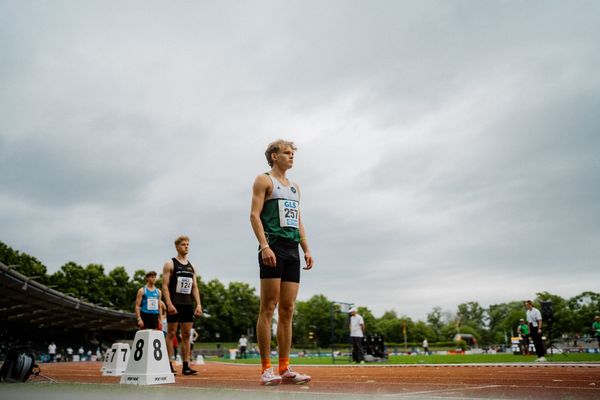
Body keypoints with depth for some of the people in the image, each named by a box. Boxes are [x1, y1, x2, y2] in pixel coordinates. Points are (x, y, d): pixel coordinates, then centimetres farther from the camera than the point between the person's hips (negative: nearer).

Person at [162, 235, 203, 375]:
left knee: (186, 335, 6)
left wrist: (198, 304, 3)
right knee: (171, 334, -1)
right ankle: (169, 365, 4)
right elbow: (165, 286, -8)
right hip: (175, 305, -5)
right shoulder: (170, 264, -1)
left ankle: (186, 366, 9)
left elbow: (195, 287, 14)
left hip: (188, 305, 5)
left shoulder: (191, 267, 15)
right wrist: (169, 304, -18)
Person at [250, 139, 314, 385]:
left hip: (292, 250, 7)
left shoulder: (295, 187, 25)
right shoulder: (264, 180, 3)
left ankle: (285, 369, 10)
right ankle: (266, 369, -2)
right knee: (268, 308, -6)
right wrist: (264, 246, -20)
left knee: (287, 310, 5)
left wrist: (306, 250, 13)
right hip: (273, 247, -7)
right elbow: (254, 214, -8)